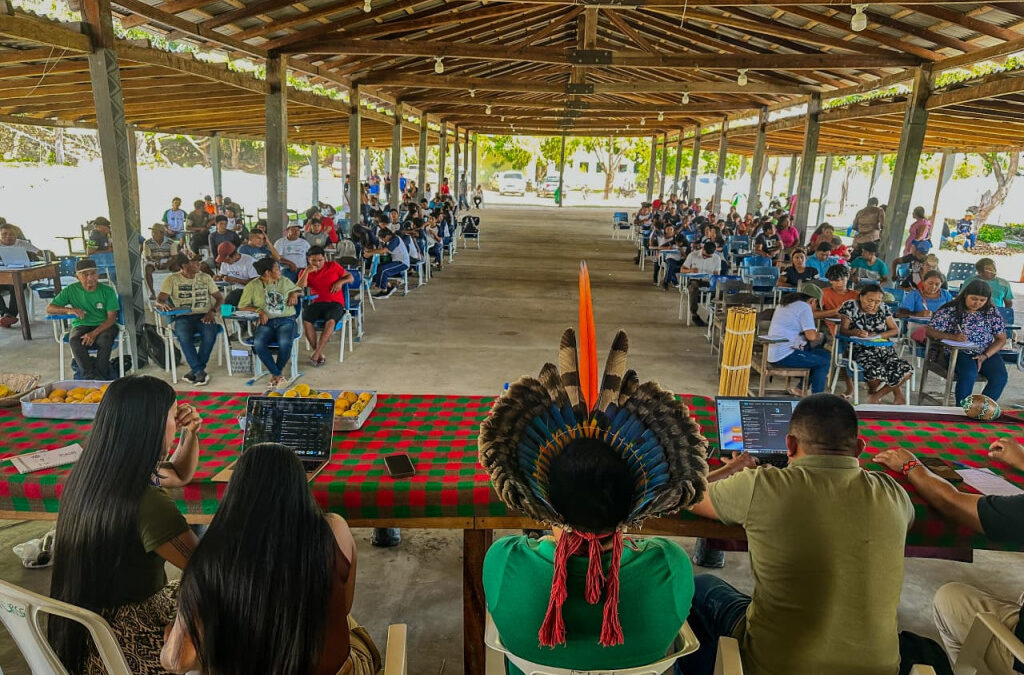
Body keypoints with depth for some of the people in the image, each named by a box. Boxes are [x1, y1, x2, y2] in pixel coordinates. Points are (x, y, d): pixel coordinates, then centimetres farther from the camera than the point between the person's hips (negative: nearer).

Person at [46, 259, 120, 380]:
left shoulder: (107, 291, -5)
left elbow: (111, 318, -9)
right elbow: (49, 309, 1)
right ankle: (92, 376, -29)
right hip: (81, 326, 2)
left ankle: (100, 374, -19)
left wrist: (94, 333, -24)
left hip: (104, 326, -1)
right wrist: (69, 310, -20)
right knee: (74, 340, -32)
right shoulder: (71, 290, -1)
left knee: (105, 339, -36)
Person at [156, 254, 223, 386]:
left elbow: (219, 298, 9)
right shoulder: (172, 280, 6)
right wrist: (163, 305, -29)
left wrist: (212, 311, -11)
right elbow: (159, 300, -3)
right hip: (183, 317, -1)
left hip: (204, 316, 1)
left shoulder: (205, 277, 12)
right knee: (183, 335, -35)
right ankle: (200, 371, -26)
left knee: (210, 333, -33)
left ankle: (195, 370, -19)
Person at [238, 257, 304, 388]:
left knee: (285, 342, -33)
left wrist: (294, 293, 4)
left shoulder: (285, 281, 11)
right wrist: (259, 310, -10)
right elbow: (241, 307, 5)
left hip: (286, 320, 0)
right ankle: (277, 375, -21)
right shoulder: (252, 286, 4)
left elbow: (299, 290, 27)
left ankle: (275, 374, -9)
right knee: (258, 343, -33)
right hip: (266, 322, 0)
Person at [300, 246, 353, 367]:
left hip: (336, 303, -2)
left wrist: (340, 281, -9)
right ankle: (319, 355, -23)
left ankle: (316, 353, -32)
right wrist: (307, 271, -15)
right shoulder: (305, 272, 9)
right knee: (305, 319, -30)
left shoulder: (333, 266, 7)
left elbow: (350, 277, 12)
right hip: (317, 303, 2)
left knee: (330, 321, -36)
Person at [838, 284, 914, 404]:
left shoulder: (883, 308, 10)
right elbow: (843, 330, -7)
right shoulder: (850, 306, 0)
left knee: (906, 372, -21)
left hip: (885, 349, 4)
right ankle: (896, 393, 2)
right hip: (862, 350, -4)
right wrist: (856, 332, -29)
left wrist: (879, 335, -11)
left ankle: (877, 395, 3)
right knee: (876, 371, -35)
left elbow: (896, 330, 9)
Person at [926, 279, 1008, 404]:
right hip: (958, 353, -3)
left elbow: (1001, 339, 6)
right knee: (969, 374, -33)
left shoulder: (992, 312, 4)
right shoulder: (949, 310, -5)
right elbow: (930, 331, -9)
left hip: (987, 353, 4)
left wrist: (985, 356, -11)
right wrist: (953, 337, -26)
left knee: (1000, 377, -23)